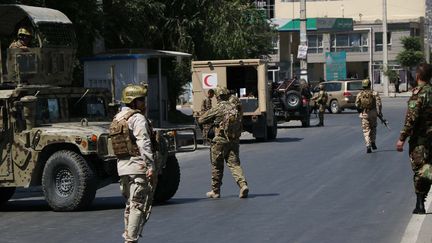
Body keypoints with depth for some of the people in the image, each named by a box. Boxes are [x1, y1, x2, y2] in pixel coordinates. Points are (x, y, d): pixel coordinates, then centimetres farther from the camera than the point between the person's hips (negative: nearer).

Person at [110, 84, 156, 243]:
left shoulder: (117, 119, 16)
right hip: (138, 165, -9)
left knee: (130, 204, 17)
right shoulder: (137, 118, -12)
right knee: (139, 205, -7)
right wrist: (150, 166, -22)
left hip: (122, 165, 9)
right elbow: (144, 144, -20)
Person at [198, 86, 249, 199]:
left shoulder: (217, 109, -9)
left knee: (217, 166, 8)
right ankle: (243, 184, -20)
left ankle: (215, 191, 18)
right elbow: (239, 123, 17)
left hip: (221, 141, -4)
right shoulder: (234, 108, 7)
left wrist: (212, 120, 15)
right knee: (235, 164, 2)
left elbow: (201, 120, 0)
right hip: (234, 140, 4)